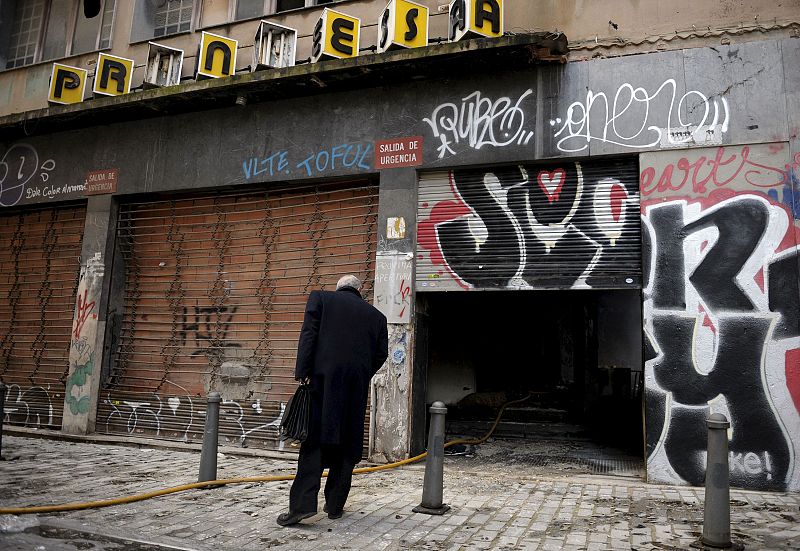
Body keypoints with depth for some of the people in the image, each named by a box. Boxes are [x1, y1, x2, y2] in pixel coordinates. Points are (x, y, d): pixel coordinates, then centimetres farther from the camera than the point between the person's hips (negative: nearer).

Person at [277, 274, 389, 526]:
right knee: (346, 444, 10)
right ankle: (335, 505, 15)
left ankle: (303, 504, -8)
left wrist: (301, 373, -6)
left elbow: (309, 335, -4)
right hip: (357, 387, 2)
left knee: (314, 441, 0)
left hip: (324, 381, -2)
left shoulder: (320, 298, 8)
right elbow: (381, 352, 9)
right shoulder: (376, 315, 15)